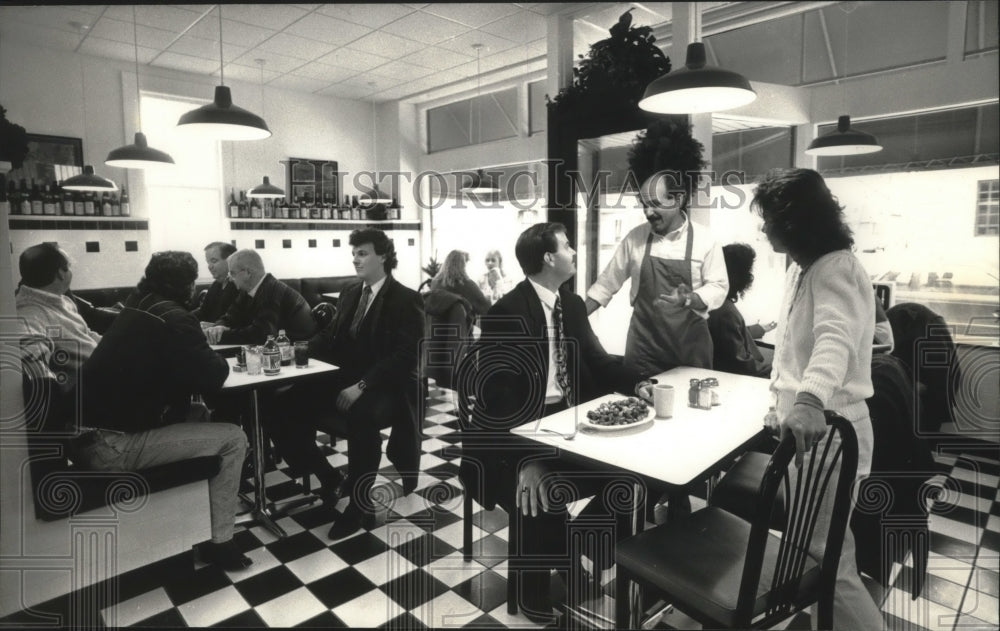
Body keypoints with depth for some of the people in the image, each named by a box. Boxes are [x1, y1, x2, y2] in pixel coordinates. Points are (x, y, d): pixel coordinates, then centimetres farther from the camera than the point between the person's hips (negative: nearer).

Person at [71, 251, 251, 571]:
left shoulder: (137, 307, 12)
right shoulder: (173, 318, -14)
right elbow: (212, 378, -17)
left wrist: (199, 347, 11)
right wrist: (218, 361, 3)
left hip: (87, 432, 9)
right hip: (111, 446, -9)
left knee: (199, 414, 23)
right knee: (234, 439, -6)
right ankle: (218, 542, 4)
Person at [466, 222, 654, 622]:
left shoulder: (572, 304, 7)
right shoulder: (507, 313, -18)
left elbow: (596, 359, 10)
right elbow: (496, 392, -24)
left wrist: (636, 383, -10)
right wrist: (526, 458, -33)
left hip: (565, 417, 8)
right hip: (520, 426, -7)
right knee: (541, 492, -27)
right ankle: (535, 593, 3)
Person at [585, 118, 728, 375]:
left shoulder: (704, 240, -7)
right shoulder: (635, 238, -1)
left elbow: (718, 288, -5)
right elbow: (607, 284, 4)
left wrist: (688, 300, -24)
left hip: (690, 345, -1)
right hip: (643, 344, 1)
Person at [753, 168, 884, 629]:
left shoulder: (836, 269, -20)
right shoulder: (802, 267, 10)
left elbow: (835, 340, -40)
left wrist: (810, 400, -57)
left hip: (828, 430, -9)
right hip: (804, 422, 9)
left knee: (825, 560, -1)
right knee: (811, 549, 22)